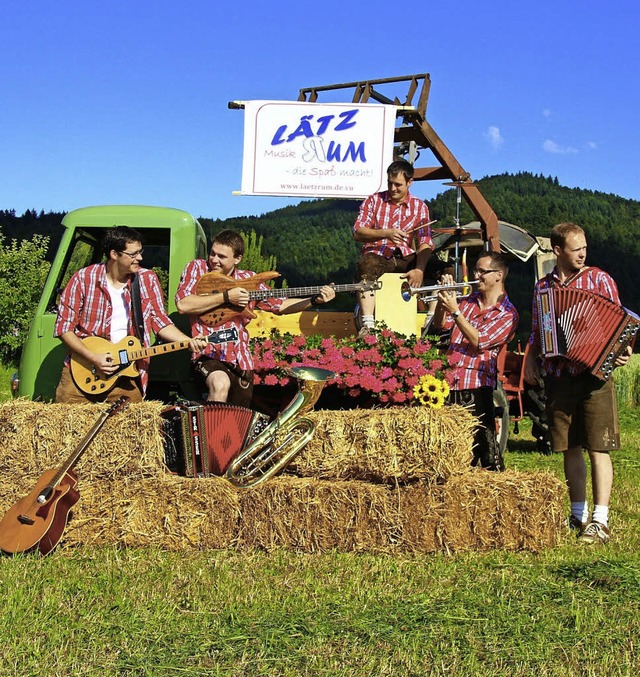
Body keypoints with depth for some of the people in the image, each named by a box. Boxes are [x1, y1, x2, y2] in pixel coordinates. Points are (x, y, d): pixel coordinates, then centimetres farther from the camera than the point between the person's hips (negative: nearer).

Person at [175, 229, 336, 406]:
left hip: (240, 360, 4)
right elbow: (182, 305, -15)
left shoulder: (249, 279, 7)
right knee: (220, 384, -35)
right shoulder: (197, 268, 0)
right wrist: (226, 297, -17)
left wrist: (315, 300, -2)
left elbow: (281, 305, 13)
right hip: (208, 354, -4)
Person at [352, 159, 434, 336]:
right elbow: (357, 233, -1)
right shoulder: (374, 200, 8)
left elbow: (425, 243, -4)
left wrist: (419, 269, -25)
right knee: (366, 268, -38)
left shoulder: (419, 207, 8)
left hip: (405, 257, 2)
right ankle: (367, 325, -46)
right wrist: (386, 233, -18)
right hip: (376, 255, -1)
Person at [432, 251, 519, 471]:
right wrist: (443, 301, -5)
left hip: (476, 385, -5)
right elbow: (441, 325, 11)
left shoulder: (507, 313, -2)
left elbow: (479, 341, -13)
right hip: (450, 380, 6)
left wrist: (455, 311, -17)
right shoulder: (468, 301, 16)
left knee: (483, 441, -6)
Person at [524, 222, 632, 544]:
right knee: (570, 448, 10)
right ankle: (578, 514, 21)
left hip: (594, 375, -4)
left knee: (598, 448, -5)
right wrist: (530, 360, 6)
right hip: (558, 376, 4)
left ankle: (600, 521, -4)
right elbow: (536, 332, 20)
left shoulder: (599, 279, 2)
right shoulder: (543, 286, 13)